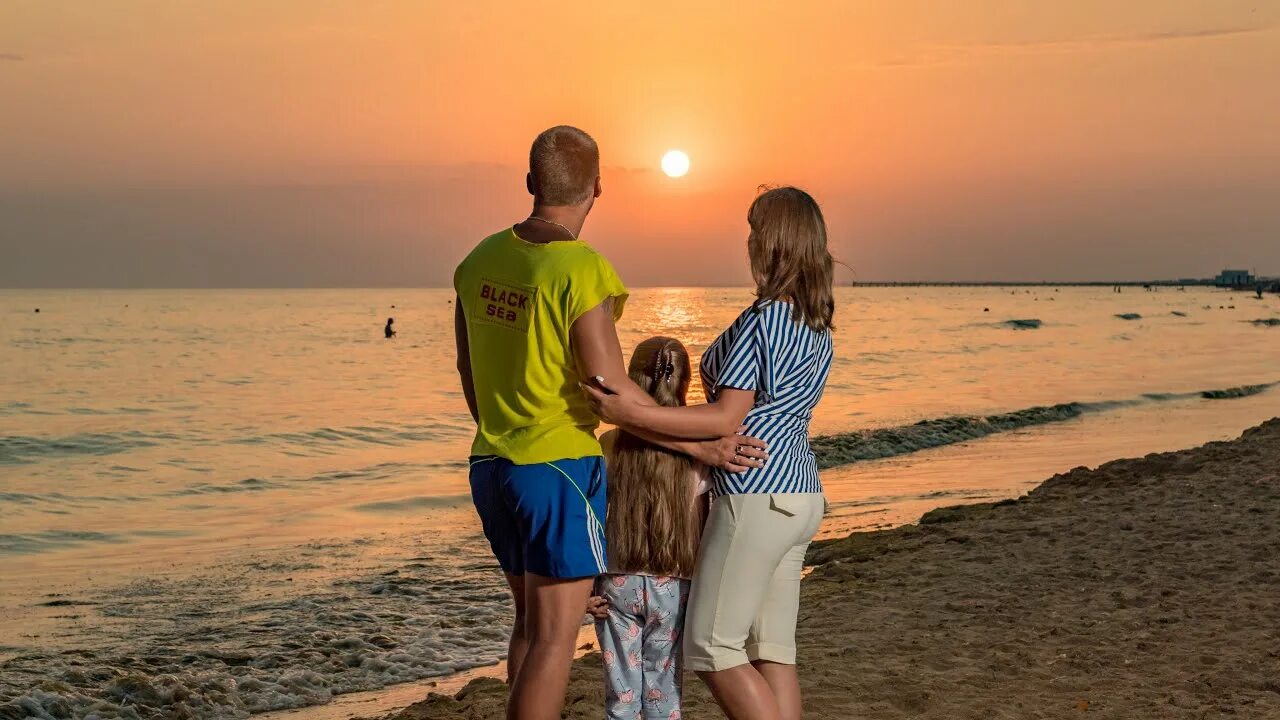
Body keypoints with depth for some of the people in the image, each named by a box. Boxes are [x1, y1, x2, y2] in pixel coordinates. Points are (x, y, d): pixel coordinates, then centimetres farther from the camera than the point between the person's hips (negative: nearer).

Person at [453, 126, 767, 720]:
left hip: (490, 464, 7)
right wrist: (699, 446, -9)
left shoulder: (481, 260, 4)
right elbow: (612, 390, -18)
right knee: (554, 638, 0)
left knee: (530, 621, 20)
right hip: (559, 468, -7)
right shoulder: (582, 270, -18)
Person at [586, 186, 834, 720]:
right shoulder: (817, 327, 12)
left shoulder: (763, 320, -16)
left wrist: (632, 414, -23)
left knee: (711, 648, -1)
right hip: (801, 495, 9)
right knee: (771, 649, 11)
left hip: (757, 497, -9)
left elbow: (726, 419, -19)